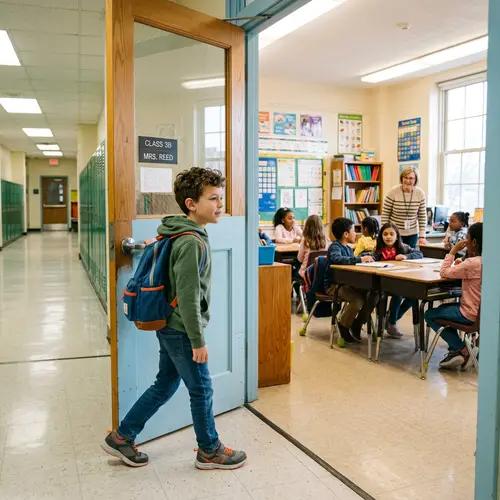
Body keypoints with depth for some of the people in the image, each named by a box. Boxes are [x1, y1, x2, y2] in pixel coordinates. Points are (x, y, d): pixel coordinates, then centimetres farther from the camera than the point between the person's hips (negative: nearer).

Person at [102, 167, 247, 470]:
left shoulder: (180, 235, 8)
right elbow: (188, 297, -24)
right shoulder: (192, 243, -23)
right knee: (202, 389, 7)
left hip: (170, 327, 9)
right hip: (182, 331, -9)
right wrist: (198, 340, -20)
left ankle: (122, 437, 29)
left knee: (165, 385, 19)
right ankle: (210, 451, 26)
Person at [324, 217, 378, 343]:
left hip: (346, 283, 8)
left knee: (374, 294, -9)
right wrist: (360, 259, -32)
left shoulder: (348, 248, 15)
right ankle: (344, 325, -4)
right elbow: (337, 259, -33)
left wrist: (366, 257, 3)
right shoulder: (335, 247, -12)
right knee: (358, 299, -30)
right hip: (334, 284, -8)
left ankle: (357, 324, 7)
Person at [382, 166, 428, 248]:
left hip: (412, 234, 3)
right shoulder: (393, 192, -12)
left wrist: (422, 236, -4)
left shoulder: (420, 193, -4)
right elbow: (385, 215, -7)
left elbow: (422, 217, 0)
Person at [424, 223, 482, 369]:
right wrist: (460, 265, -1)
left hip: (470, 314, -9)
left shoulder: (472, 263, -24)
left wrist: (453, 251, -11)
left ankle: (460, 348, 6)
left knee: (429, 315, 10)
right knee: (444, 308, 31)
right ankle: (455, 350, 24)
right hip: (481, 311, 9)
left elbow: (444, 273, -17)